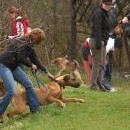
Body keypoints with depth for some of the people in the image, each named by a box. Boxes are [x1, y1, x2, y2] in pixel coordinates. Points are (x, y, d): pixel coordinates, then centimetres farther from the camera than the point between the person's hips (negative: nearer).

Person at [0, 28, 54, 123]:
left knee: (28, 85, 6)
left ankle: (35, 109, 15)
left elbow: (35, 60, 15)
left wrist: (46, 72, 16)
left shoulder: (30, 46, 9)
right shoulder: (23, 43, -20)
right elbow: (21, 58, -27)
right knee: (12, 91, -19)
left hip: (13, 66, 9)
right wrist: (31, 65, -9)